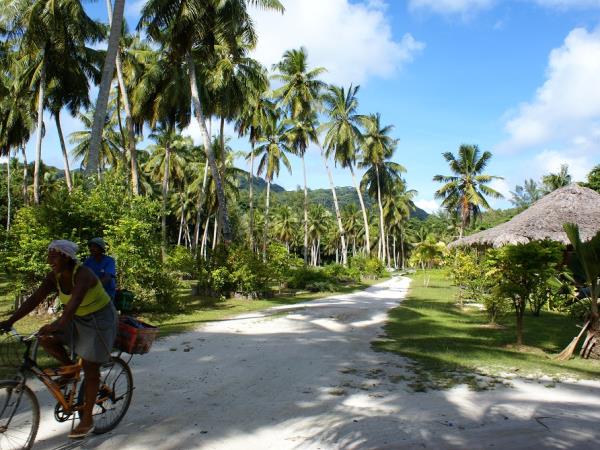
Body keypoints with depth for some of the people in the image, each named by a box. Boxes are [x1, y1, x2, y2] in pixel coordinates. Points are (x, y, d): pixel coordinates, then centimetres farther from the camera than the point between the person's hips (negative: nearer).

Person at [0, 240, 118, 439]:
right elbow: (35, 298, -11)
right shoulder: (54, 276, -7)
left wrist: (60, 324, -58)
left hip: (98, 320, -7)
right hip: (77, 318, 7)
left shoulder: (83, 275, -29)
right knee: (46, 339, -12)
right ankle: (70, 367, 14)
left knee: (90, 369, -1)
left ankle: (87, 420, 13)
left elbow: (75, 300, -44)